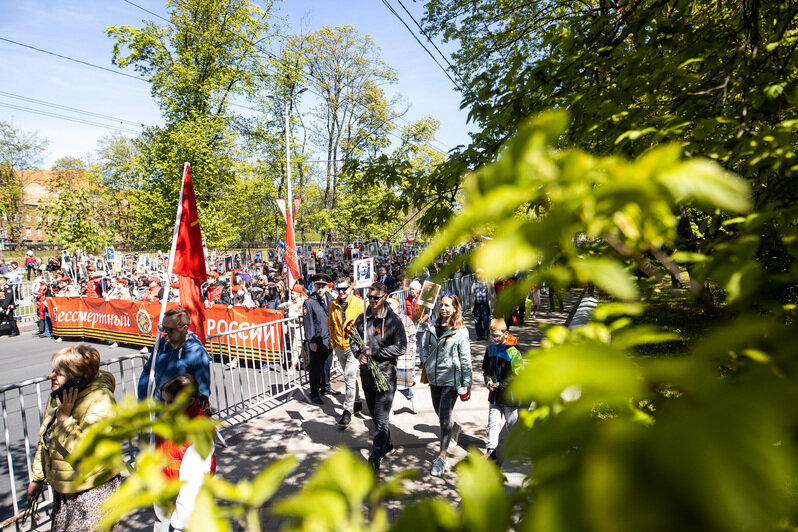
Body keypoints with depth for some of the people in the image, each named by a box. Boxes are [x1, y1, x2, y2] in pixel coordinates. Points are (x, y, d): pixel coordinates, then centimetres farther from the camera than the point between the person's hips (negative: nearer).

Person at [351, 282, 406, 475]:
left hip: (386, 374, -5)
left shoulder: (393, 320, -9)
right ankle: (387, 444, 41)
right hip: (366, 372, 6)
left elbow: (401, 347, -14)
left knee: (381, 418, -6)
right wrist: (359, 354, -6)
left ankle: (375, 459, 3)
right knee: (375, 415, 20)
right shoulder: (361, 319, 5)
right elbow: (354, 341, 15)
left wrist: (374, 352, -18)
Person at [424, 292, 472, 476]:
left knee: (444, 416, -7)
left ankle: (442, 457, 5)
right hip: (434, 378, 6)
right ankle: (454, 428, 50)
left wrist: (467, 384, -8)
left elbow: (466, 359, -7)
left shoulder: (460, 332, -10)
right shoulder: (434, 328, 5)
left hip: (451, 379, -6)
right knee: (439, 412, 19)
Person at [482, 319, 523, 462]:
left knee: (512, 424, 11)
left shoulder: (513, 351, -15)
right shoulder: (490, 348, 3)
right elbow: (485, 368, 14)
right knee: (493, 423, 9)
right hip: (494, 395, 5)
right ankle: (491, 450, 17)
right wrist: (488, 381, -5)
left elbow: (517, 375, -14)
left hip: (509, 395, -4)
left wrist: (499, 385, -16)